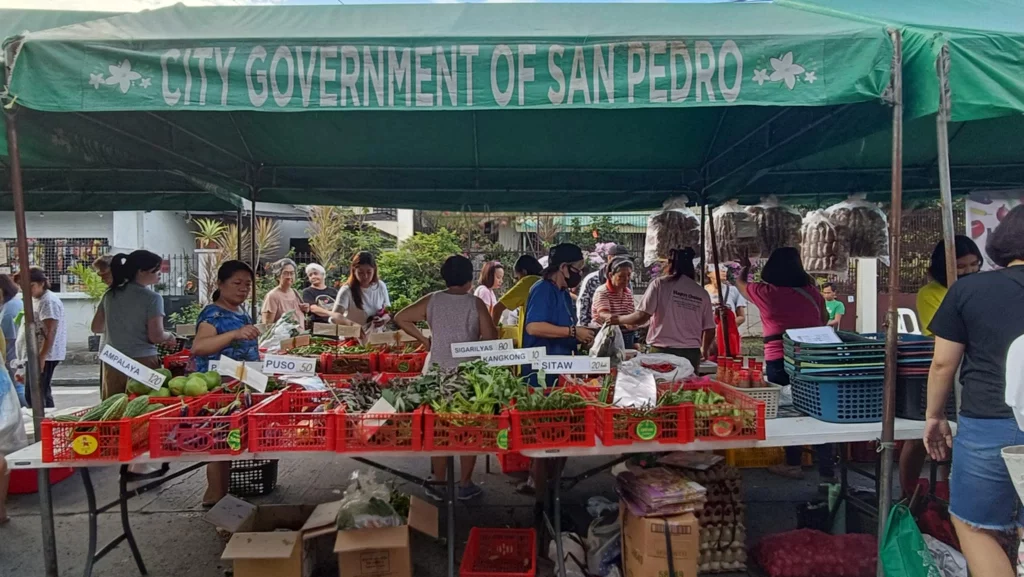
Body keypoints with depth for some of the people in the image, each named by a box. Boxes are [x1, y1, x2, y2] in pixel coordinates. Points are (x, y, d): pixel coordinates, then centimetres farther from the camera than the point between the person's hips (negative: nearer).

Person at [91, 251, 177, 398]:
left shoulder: (110, 294, 7)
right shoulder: (152, 298, -11)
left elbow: (96, 328, 17)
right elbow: (156, 337, -14)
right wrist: (170, 336, 6)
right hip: (143, 362, -6)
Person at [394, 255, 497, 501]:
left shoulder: (432, 300, -1)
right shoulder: (476, 303, -8)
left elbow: (400, 318, 0)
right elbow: (490, 337, -9)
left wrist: (424, 339, 6)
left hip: (438, 373, 3)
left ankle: (439, 484, 21)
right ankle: (465, 485, 17)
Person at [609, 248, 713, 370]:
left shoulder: (660, 284, -3)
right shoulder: (702, 293, 5)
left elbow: (641, 317, -9)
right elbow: (709, 330, 8)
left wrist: (618, 319, 9)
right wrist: (704, 350, 27)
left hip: (663, 351, -3)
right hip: (691, 354, 3)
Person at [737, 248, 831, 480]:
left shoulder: (764, 292, -1)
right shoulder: (811, 291, 5)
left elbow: (740, 283, 21)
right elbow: (824, 321, 20)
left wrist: (745, 267, 40)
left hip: (779, 360, -2)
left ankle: (794, 464, 17)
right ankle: (827, 468, 14)